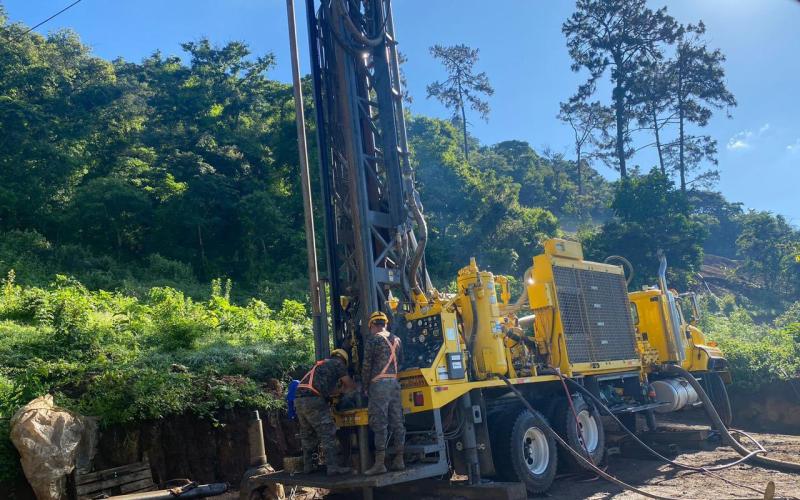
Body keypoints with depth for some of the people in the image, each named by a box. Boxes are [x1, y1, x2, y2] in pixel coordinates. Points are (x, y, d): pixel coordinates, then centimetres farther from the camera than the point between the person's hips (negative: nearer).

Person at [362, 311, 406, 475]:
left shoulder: (372, 340, -3)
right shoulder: (396, 340, 15)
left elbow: (367, 366, -4)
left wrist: (365, 387, 5)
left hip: (379, 384, -6)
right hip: (395, 383, 6)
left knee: (379, 424, -6)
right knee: (397, 422, 8)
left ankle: (380, 463, -6)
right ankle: (399, 460, 11)